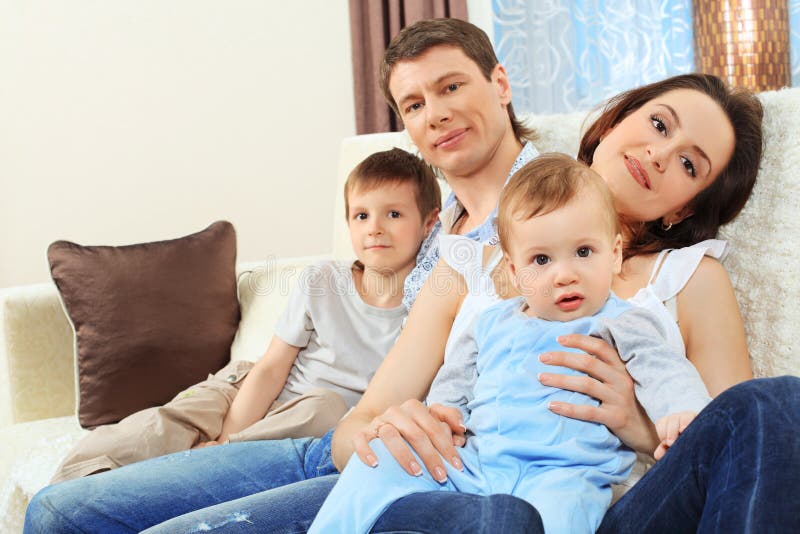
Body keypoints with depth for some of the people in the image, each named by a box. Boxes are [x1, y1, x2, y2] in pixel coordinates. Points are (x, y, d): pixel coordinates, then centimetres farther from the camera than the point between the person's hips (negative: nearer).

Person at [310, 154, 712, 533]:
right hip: (472, 464, 5)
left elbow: (664, 372, -6)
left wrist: (683, 413, -28)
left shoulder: (621, 325, 7)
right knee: (379, 457, -7)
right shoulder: (494, 323, 21)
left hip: (564, 470, -5)